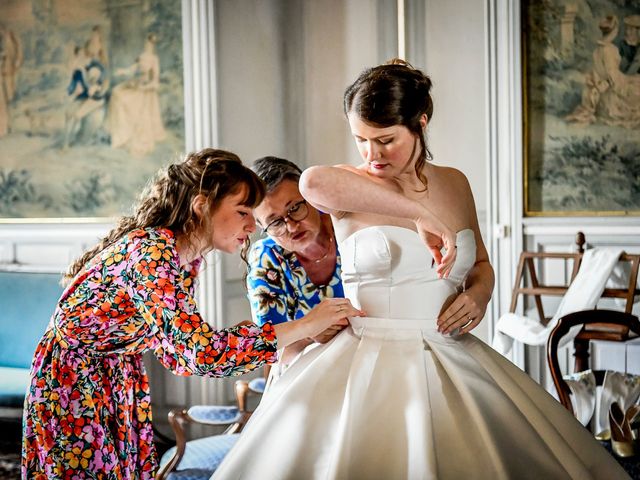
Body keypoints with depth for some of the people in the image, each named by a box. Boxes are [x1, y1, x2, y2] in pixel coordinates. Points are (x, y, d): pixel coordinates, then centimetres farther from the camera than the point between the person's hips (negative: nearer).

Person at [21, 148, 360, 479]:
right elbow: (202, 353, -37)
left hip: (116, 377, 8)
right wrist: (306, 325, -31)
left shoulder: (187, 257, -1)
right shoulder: (151, 251, -29)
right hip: (72, 386, -8)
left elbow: (182, 343, 5)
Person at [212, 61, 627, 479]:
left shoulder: (454, 183, 9)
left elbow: (481, 264, 23)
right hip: (370, 363, -4)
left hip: (452, 362, 4)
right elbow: (314, 182, -33)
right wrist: (420, 214, -32)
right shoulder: (350, 188, -6)